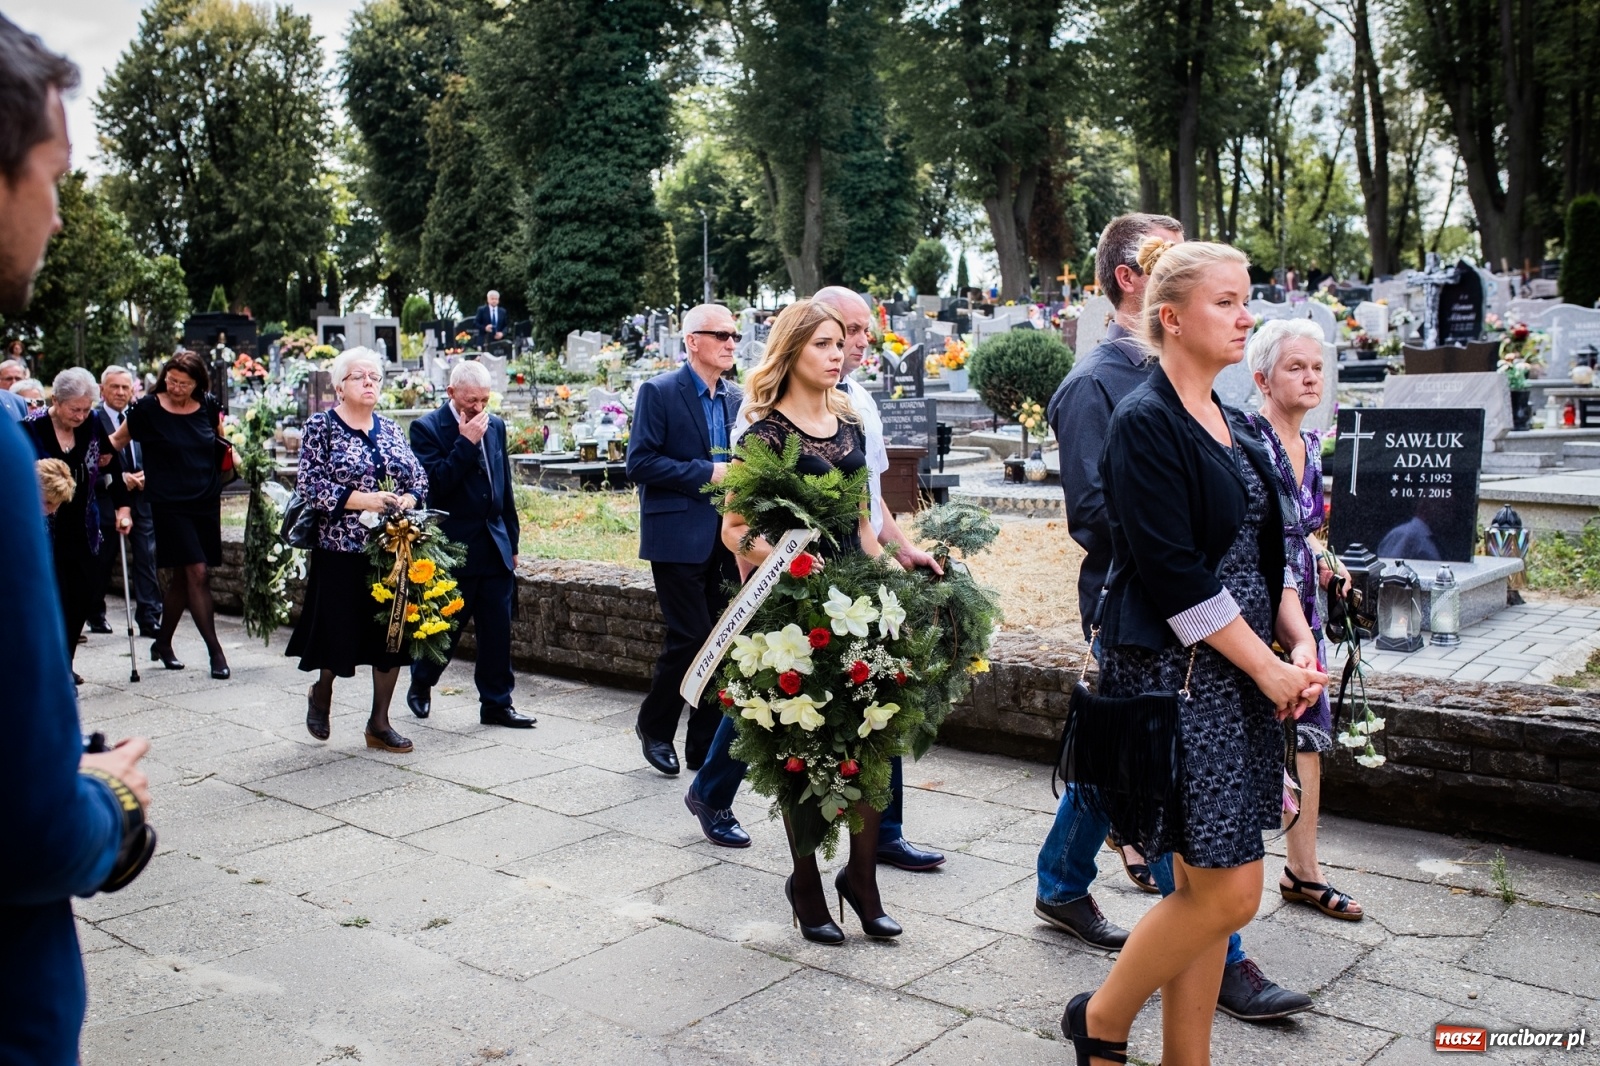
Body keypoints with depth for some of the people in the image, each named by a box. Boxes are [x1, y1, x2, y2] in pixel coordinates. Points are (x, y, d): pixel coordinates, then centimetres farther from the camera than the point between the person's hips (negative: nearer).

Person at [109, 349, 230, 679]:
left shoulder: (208, 407, 4)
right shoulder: (148, 408, -5)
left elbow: (221, 441, 23)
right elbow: (117, 440, 3)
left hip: (206, 503, 4)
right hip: (169, 503, -4)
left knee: (183, 577, 11)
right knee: (196, 572, -12)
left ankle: (163, 643, 29)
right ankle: (215, 651, -7)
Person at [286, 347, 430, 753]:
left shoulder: (390, 430, 12)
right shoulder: (321, 426, -2)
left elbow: (418, 477, 13)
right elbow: (309, 484, -11)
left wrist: (405, 500, -9)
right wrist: (363, 500, -20)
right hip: (342, 551, -4)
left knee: (392, 634, 4)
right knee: (340, 632, 3)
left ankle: (379, 723, 15)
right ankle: (321, 691, 35)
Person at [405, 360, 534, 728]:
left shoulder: (495, 425, 9)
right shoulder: (427, 428, -7)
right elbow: (436, 483, -18)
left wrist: (512, 542, 15)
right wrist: (466, 442, -20)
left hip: (495, 547, 5)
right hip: (453, 547, -5)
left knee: (498, 629, 4)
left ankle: (496, 703, 13)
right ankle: (421, 685, 31)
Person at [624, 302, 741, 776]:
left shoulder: (736, 399, 12)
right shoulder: (659, 393, -6)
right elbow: (639, 463, -13)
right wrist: (706, 473, -16)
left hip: (725, 538, 6)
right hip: (679, 537, -6)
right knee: (690, 638, -7)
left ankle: (707, 747, 17)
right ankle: (654, 725, 17)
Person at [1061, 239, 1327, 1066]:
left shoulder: (1233, 427, 14)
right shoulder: (1145, 424, -13)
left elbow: (1264, 551, 17)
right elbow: (1176, 574, -18)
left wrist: (1300, 642, 2)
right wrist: (1269, 667, -14)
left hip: (1242, 676, 8)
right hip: (1173, 676, -8)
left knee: (1205, 883, 11)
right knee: (1227, 889, -5)